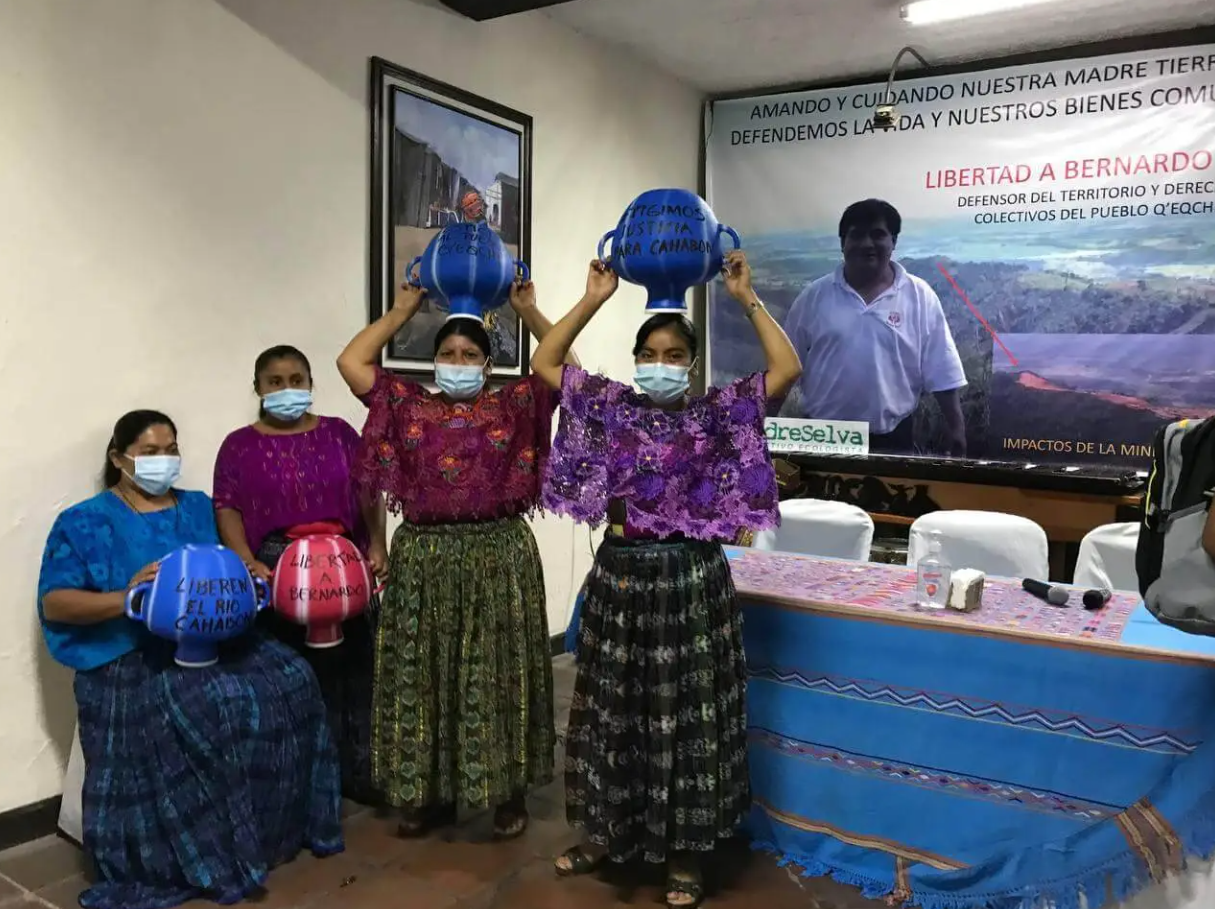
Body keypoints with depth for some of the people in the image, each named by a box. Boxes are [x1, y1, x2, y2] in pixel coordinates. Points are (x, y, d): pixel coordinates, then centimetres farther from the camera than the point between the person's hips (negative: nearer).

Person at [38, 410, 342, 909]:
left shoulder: (199, 508, 18)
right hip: (133, 658, -4)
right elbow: (53, 603, -5)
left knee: (288, 680, -20)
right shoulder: (85, 522, 4)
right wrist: (125, 598, -22)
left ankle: (275, 829, -4)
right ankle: (200, 854, -16)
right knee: (199, 711, -33)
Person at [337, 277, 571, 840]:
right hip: (425, 558, 2)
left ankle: (508, 793, 19)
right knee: (425, 676, 8)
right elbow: (351, 362, 4)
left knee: (497, 675, 5)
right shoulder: (410, 406, 8)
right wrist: (401, 311, 6)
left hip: (499, 556, -2)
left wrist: (528, 312, -1)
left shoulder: (512, 406, 4)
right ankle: (430, 793, 23)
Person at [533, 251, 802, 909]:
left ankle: (686, 854, 22)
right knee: (612, 708, 13)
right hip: (620, 573, 3)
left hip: (690, 577, -2)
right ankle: (605, 833, 33)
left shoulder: (715, 414, -1)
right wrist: (594, 298, -1)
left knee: (688, 714, 6)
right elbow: (543, 363, 4)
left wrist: (747, 300, -8)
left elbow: (788, 369, -9)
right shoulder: (610, 407, 5)